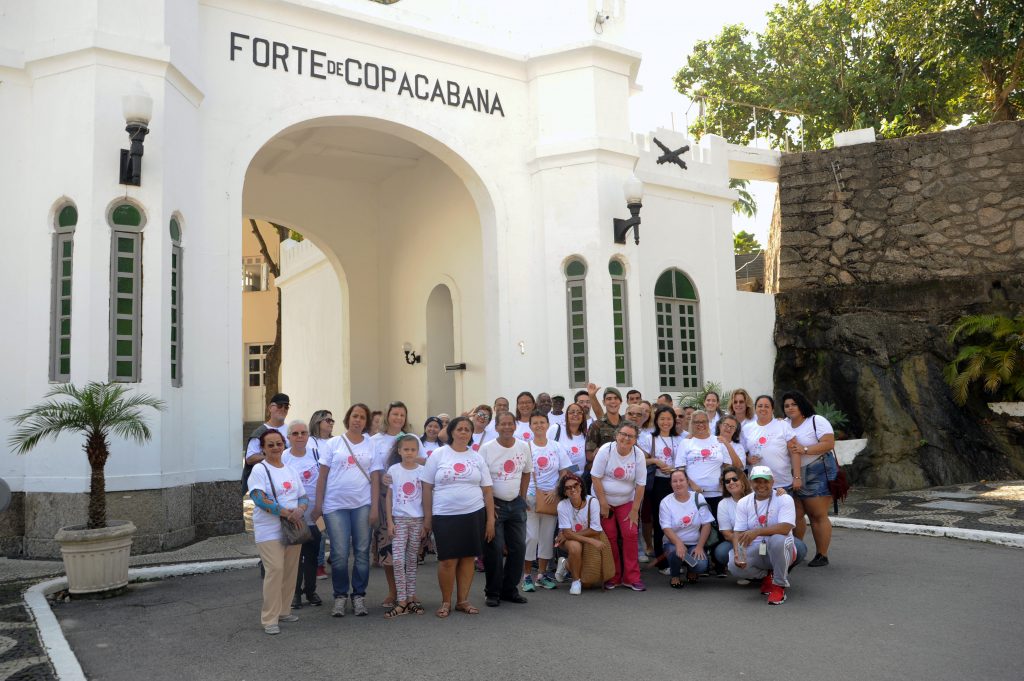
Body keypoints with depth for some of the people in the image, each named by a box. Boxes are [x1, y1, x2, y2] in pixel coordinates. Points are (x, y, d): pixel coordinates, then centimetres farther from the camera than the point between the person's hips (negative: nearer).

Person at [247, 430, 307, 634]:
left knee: (290, 571, 9)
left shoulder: (290, 470, 14)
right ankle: (269, 619, -5)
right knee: (275, 570, -13)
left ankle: (284, 610, 23)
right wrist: (287, 513, -19)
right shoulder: (259, 470, -6)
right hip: (269, 531, -6)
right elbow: (260, 499, -17)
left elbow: (303, 497, 15)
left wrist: (300, 510, -8)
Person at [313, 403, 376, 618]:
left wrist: (374, 507, -2)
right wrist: (318, 504, -1)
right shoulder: (334, 443, 4)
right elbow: (323, 475, 4)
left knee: (362, 552, 4)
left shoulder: (371, 445, 7)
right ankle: (340, 596, 14)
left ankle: (359, 596, 17)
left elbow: (375, 478, 5)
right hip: (335, 505, -1)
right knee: (339, 554, -2)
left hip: (362, 504, 1)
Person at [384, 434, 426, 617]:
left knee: (412, 561, 8)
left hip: (417, 520, 1)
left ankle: (410, 598, 16)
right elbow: (389, 497, 2)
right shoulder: (393, 470, -1)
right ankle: (402, 601, -3)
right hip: (399, 519, -1)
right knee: (398, 560, -8)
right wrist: (389, 521, -4)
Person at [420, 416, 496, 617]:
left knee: (468, 557, 6)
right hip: (445, 516, -2)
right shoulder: (438, 455, 0)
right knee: (447, 560, -3)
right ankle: (446, 602, 14)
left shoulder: (477, 458, 7)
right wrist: (427, 517, -1)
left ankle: (462, 600, 19)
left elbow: (487, 490, 8)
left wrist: (490, 519, 3)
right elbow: (427, 487, 2)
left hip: (474, 515, 2)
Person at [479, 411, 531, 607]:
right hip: (494, 504, -4)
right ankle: (493, 592, 11)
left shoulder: (524, 447, 2)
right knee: (494, 550, -3)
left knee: (518, 548, 6)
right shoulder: (486, 448, -10)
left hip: (516, 504, 4)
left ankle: (510, 589, 21)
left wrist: (523, 499, 7)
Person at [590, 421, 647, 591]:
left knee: (631, 534, -9)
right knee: (610, 537, -2)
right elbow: (596, 477, -12)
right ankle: (613, 577, 12)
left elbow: (640, 485, -5)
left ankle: (631, 577, 2)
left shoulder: (638, 455, -10)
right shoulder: (606, 450, -15)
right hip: (604, 500, -1)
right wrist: (603, 504, -13)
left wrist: (634, 510, -6)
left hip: (627, 501, 1)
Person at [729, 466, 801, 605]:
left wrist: (757, 531, -36)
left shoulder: (784, 499, -7)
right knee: (734, 565, -27)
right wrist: (737, 553, -24)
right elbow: (738, 532, -3)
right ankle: (766, 576, 8)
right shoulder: (743, 503, 4)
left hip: (781, 551, -3)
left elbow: (785, 528, -23)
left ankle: (779, 585, -12)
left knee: (777, 540, -38)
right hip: (755, 551, 3)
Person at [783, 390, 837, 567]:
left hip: (817, 474, -6)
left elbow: (829, 443, -17)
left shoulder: (817, 421, -6)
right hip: (793, 476, 6)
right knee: (796, 515, 7)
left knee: (818, 516, -2)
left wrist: (805, 450, -26)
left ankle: (822, 555, 5)